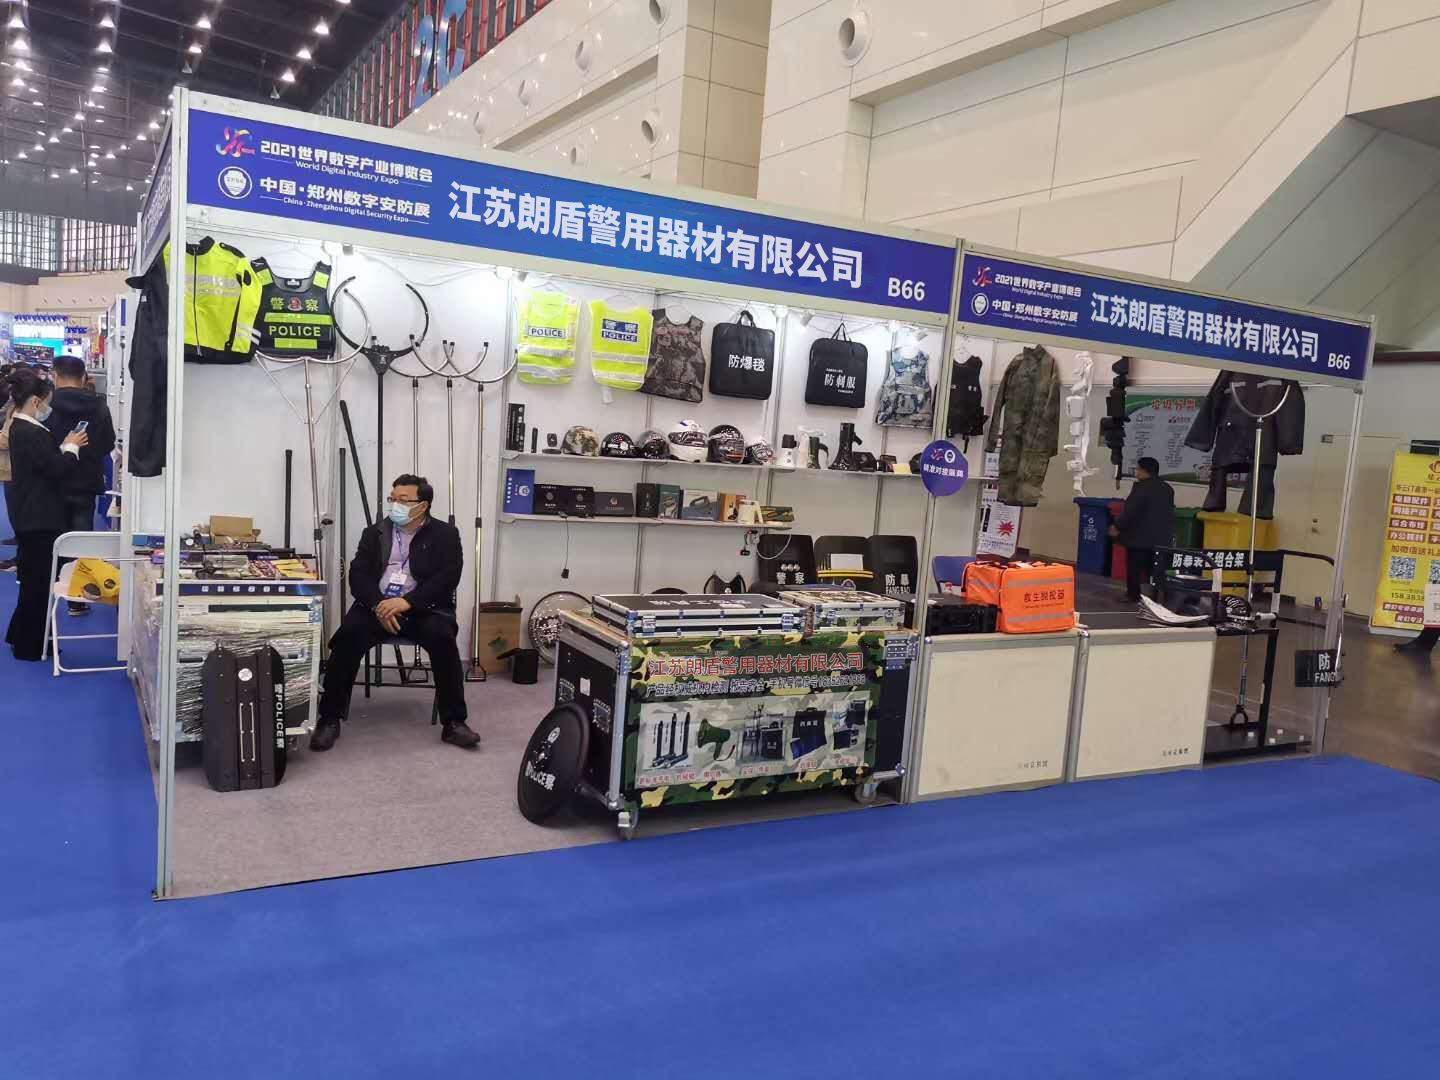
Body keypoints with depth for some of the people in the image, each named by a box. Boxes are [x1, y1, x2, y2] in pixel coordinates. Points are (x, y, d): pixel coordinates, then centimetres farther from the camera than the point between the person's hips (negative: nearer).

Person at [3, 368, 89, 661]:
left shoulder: (22, 427, 10)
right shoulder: (31, 433, -22)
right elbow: (58, 471, -21)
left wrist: (65, 447, 4)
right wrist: (71, 448, -7)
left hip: (31, 516, 10)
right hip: (38, 519, -10)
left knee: (32, 577, 21)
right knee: (39, 580, 1)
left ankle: (20, 635, 33)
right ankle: (29, 646, 11)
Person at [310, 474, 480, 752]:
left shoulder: (445, 535, 4)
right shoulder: (374, 533, 13)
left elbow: (447, 579, -8)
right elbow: (358, 575, 3)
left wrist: (407, 602, -22)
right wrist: (378, 605, -18)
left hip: (423, 608, -2)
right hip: (376, 605, 2)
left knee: (443, 638, -32)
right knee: (347, 637, -27)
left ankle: (454, 722, -22)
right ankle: (330, 718, -14)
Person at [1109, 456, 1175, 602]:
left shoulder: (1141, 487, -17)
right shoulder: (1167, 489, 9)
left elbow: (1130, 510, -20)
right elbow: (1169, 512, 17)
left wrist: (1117, 526, -10)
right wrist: (1169, 532, 26)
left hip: (1139, 536, -7)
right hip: (1160, 538, 7)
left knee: (1134, 567, 2)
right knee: (1153, 568, 12)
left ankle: (1133, 593, 6)